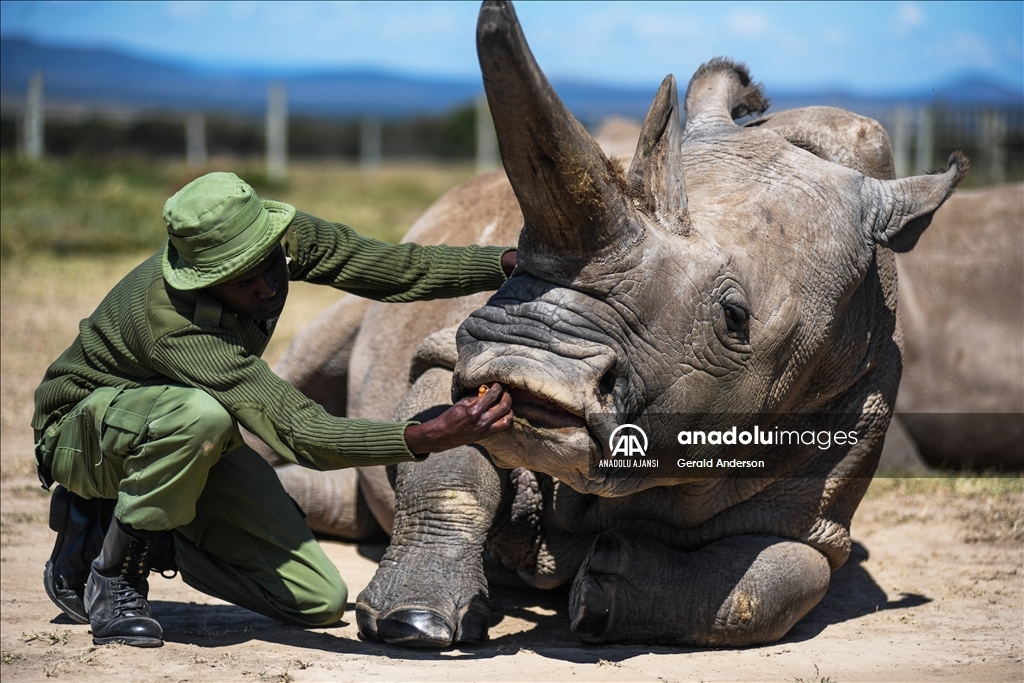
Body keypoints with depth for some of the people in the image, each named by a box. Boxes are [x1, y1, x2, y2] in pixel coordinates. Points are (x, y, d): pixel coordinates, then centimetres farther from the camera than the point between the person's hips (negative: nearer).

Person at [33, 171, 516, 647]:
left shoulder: (283, 239, -20)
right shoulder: (173, 323, -40)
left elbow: (396, 269, -7)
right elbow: (300, 433, -46)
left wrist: (513, 262, -18)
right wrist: (426, 439, -56)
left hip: (187, 441, 7)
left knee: (319, 601, -3)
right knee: (201, 413, -43)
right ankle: (113, 568, -17)